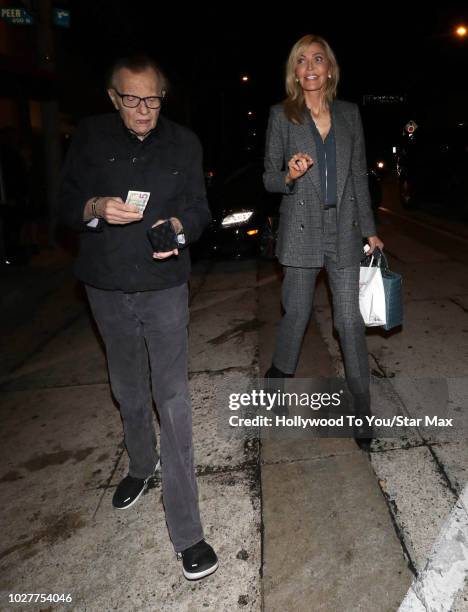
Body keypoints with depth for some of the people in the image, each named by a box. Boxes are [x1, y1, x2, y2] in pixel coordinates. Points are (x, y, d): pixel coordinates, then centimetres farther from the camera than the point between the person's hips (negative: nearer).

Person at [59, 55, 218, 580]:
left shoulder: (183, 143, 1)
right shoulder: (90, 136, 2)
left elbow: (198, 207, 4)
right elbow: (66, 203, 3)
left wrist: (179, 226, -19)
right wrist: (97, 208, -20)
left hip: (163, 285, -2)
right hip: (107, 286, 2)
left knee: (173, 399, -7)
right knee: (128, 388, 18)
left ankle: (185, 531, 1)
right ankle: (141, 465, 46)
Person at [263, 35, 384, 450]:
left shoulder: (349, 113, 9)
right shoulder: (282, 115, 2)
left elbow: (360, 174, 12)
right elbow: (270, 179, 2)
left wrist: (370, 229, 9)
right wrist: (289, 175, -22)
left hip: (344, 229, 2)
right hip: (302, 228, -1)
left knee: (350, 319, 1)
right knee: (297, 313, 7)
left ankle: (362, 405, 15)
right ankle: (280, 374, 34)